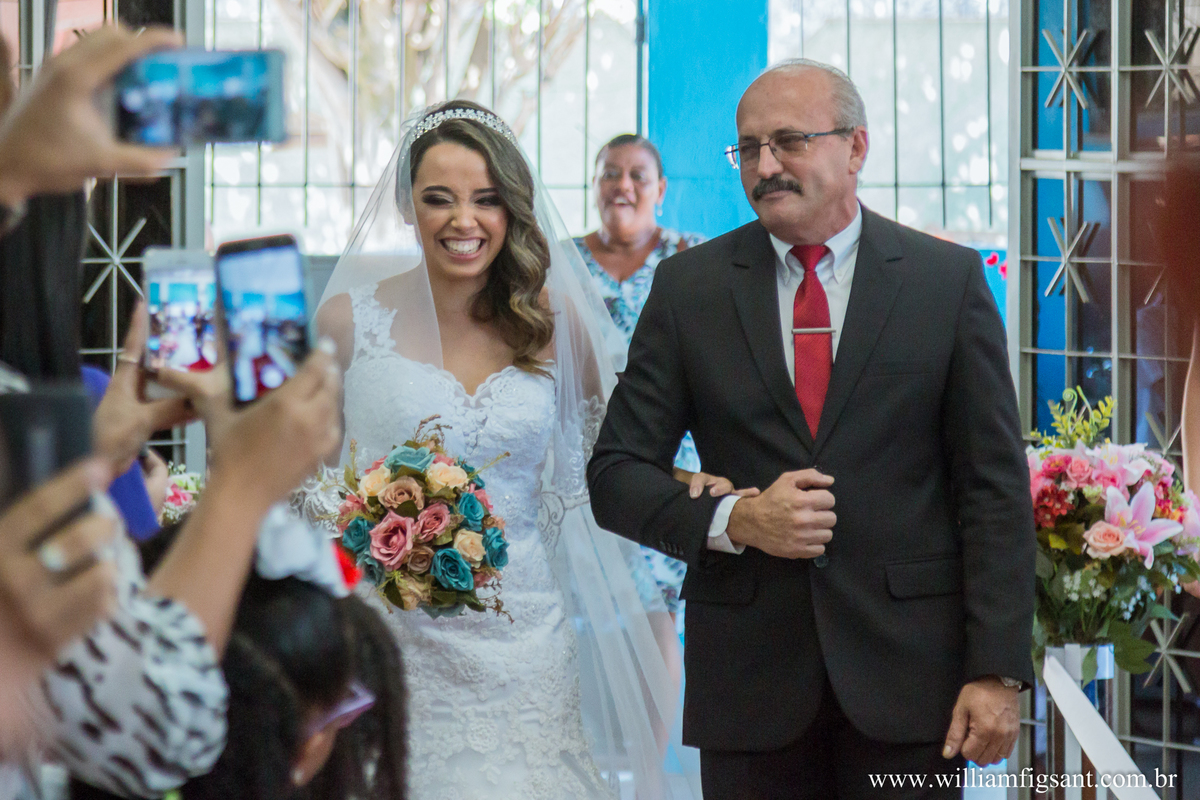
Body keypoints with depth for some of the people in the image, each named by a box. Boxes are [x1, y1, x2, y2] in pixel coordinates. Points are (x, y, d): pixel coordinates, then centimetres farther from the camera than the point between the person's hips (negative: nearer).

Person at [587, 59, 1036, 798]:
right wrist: (733, 521, -14)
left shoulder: (948, 280, 2)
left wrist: (997, 670, -7)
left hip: (907, 670, -1)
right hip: (750, 677, 1)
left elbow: (995, 487, 0)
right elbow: (617, 473, 5)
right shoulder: (689, 287, 5)